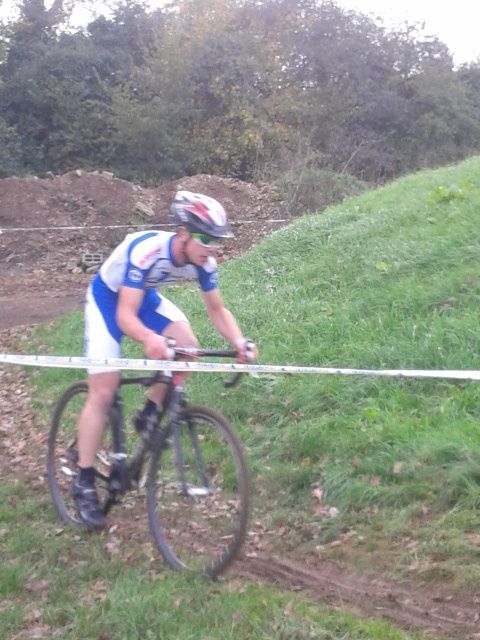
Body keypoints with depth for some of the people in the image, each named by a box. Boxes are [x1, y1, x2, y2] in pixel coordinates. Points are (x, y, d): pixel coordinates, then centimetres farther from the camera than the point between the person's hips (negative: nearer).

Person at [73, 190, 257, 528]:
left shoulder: (203, 261, -21)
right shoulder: (145, 251, -39)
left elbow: (217, 310, -12)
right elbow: (125, 316, -41)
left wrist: (239, 341, -31)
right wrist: (149, 338, -62)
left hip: (145, 295, 6)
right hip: (107, 297, -6)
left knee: (188, 346, -17)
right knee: (104, 392, -11)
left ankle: (149, 414, 7)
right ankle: (84, 482, 1)